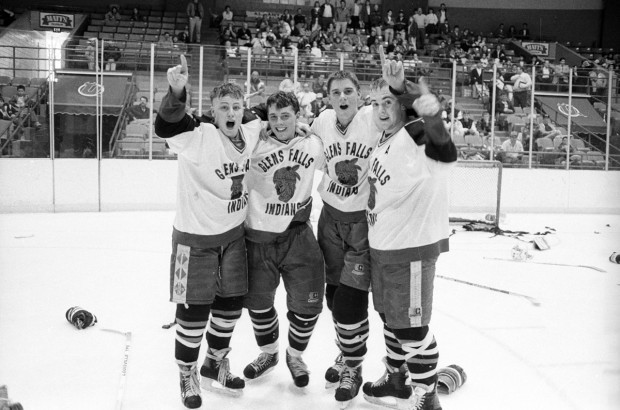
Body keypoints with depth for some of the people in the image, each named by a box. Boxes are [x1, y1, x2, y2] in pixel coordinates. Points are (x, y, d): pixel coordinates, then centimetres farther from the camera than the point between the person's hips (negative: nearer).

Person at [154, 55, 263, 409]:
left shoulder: (250, 133, -4)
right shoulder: (198, 137, -21)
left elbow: (262, 115, 20)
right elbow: (166, 127, -42)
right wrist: (177, 92, -56)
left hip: (233, 234, 6)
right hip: (196, 237, -6)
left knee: (231, 305, 15)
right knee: (195, 311, 2)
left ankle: (215, 365, 37)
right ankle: (187, 376, 25)